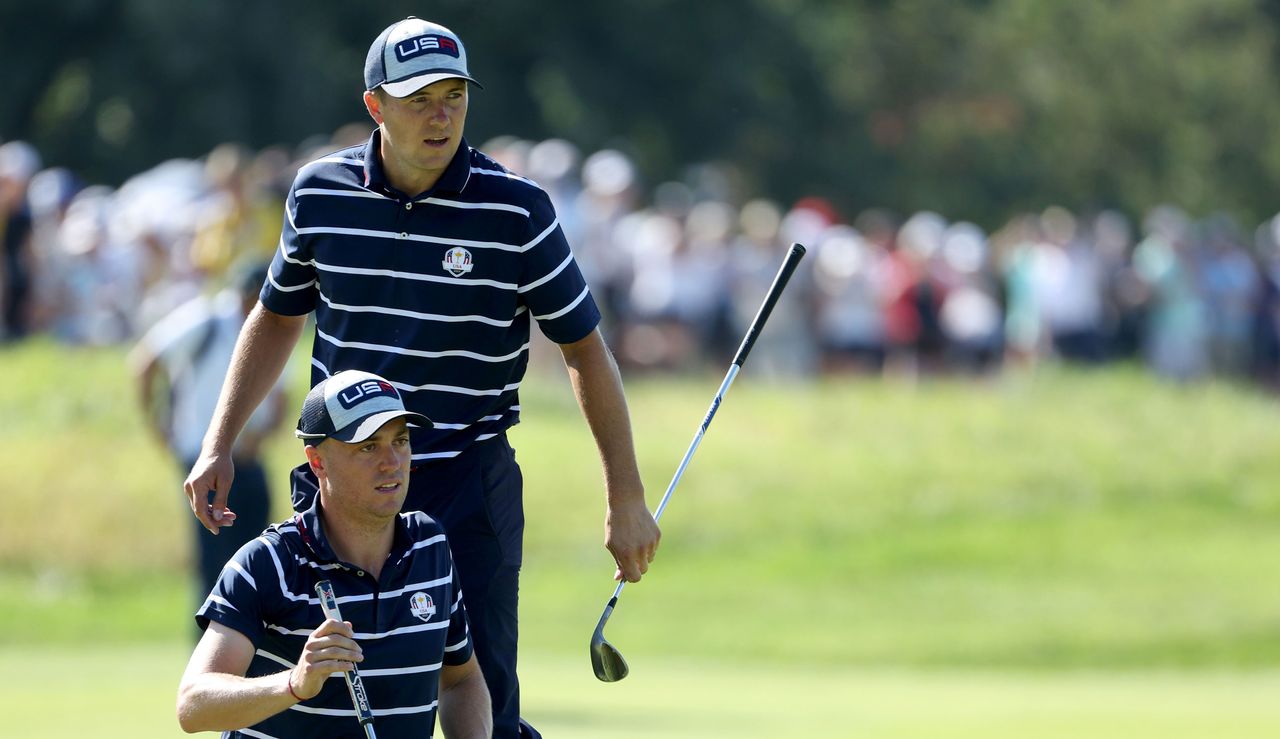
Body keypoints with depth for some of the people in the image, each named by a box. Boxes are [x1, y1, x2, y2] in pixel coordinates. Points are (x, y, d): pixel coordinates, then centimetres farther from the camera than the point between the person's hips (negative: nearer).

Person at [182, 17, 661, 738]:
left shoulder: (517, 209, -9)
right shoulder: (321, 191, 0)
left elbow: (585, 346, 0)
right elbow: (278, 317, 16)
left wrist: (627, 497, -1)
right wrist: (219, 447, 11)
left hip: (471, 489, -3)